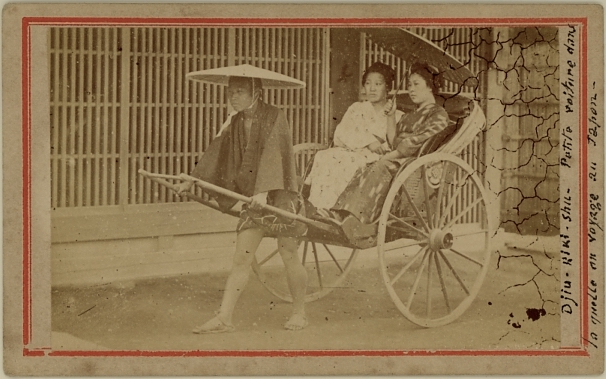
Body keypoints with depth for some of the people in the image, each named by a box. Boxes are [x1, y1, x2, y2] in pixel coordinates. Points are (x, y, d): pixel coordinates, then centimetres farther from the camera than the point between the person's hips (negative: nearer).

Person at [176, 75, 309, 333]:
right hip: (252, 197, 6)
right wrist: (192, 180, 10)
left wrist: (263, 190, -34)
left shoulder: (274, 118, -12)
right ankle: (224, 318, 1)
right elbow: (216, 152, 13)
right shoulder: (236, 123, 9)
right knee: (241, 259, 2)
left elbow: (272, 154, -23)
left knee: (288, 256, 0)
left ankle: (299, 313, 18)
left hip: (279, 195, -6)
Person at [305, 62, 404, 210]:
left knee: (347, 161, -34)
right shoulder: (356, 108, 23)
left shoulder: (397, 116, 14)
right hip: (350, 153, 3)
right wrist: (368, 141, -10)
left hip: (376, 160, -3)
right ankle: (319, 211, -36)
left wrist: (390, 116, -13)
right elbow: (341, 134, 5)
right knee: (324, 157, -28)